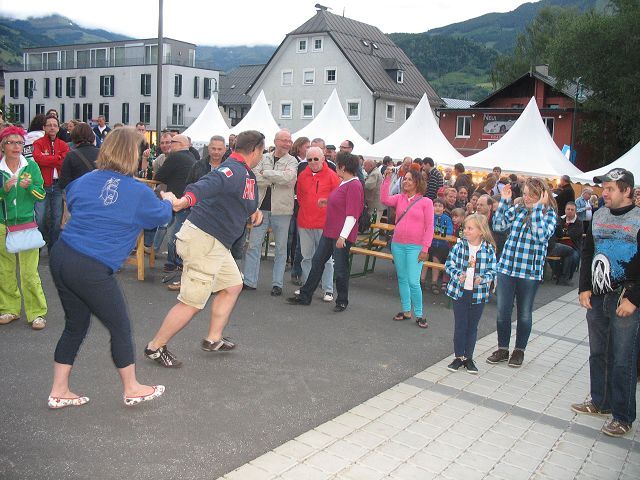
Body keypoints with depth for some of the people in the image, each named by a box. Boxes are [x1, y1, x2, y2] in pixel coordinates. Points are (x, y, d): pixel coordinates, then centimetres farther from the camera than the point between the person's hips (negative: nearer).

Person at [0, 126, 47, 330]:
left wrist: (29, 186, -17)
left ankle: (37, 312, 4)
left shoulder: (31, 166, 2)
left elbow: (42, 195, 2)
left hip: (27, 223, -2)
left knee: (29, 272, -5)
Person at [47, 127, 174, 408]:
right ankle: (131, 390, 28)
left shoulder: (85, 180, 7)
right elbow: (161, 215, 12)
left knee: (76, 326, 22)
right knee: (121, 327, 12)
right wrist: (168, 201, 33)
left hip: (61, 258, 7)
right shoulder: (139, 193, -8)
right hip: (91, 270, -7)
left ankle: (59, 392, 30)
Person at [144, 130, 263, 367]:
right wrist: (188, 199, -56)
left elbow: (246, 200, 29)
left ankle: (213, 339, 31)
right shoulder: (233, 171, -19)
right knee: (192, 302, -4)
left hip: (217, 244, 11)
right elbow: (211, 183, -39)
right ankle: (155, 347, 11)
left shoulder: (247, 173, 12)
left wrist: (254, 210, 10)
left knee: (232, 285, 21)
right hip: (204, 240, -11)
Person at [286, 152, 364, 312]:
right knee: (317, 261, 11)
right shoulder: (344, 183, 13)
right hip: (330, 231, 10)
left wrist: (343, 236, -23)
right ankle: (305, 296, 20)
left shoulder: (354, 185, -16)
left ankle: (342, 301, 18)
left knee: (340, 268, 2)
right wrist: (328, 203, 13)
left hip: (342, 235, -10)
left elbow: (352, 214, -21)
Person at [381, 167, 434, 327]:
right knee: (402, 279, 12)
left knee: (413, 281, -9)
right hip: (398, 245, 5)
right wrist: (387, 178, -12)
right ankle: (406, 311, 25)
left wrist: (425, 249, -10)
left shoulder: (426, 202, -3)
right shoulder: (399, 198, 8)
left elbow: (429, 227, -4)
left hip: (415, 247, -4)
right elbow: (384, 199, -11)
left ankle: (419, 314, 6)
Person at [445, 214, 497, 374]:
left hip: (479, 293, 0)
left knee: (472, 327, 12)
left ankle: (468, 357, 25)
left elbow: (492, 271, -2)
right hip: (459, 291, 0)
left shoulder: (489, 249, -7)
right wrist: (458, 275, -19)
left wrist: (483, 279, -20)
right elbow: (449, 265, -2)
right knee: (460, 326, 7)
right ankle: (458, 357, 21)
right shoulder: (459, 246, -6)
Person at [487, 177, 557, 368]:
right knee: (503, 311, 8)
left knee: (524, 314, 12)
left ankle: (519, 350, 29)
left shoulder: (550, 215, -6)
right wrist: (504, 201, -7)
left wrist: (537, 208, -21)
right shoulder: (516, 209, 3)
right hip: (506, 267, 3)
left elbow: (542, 236, -23)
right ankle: (502, 349, 25)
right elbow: (498, 226, -5)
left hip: (530, 272, -3)